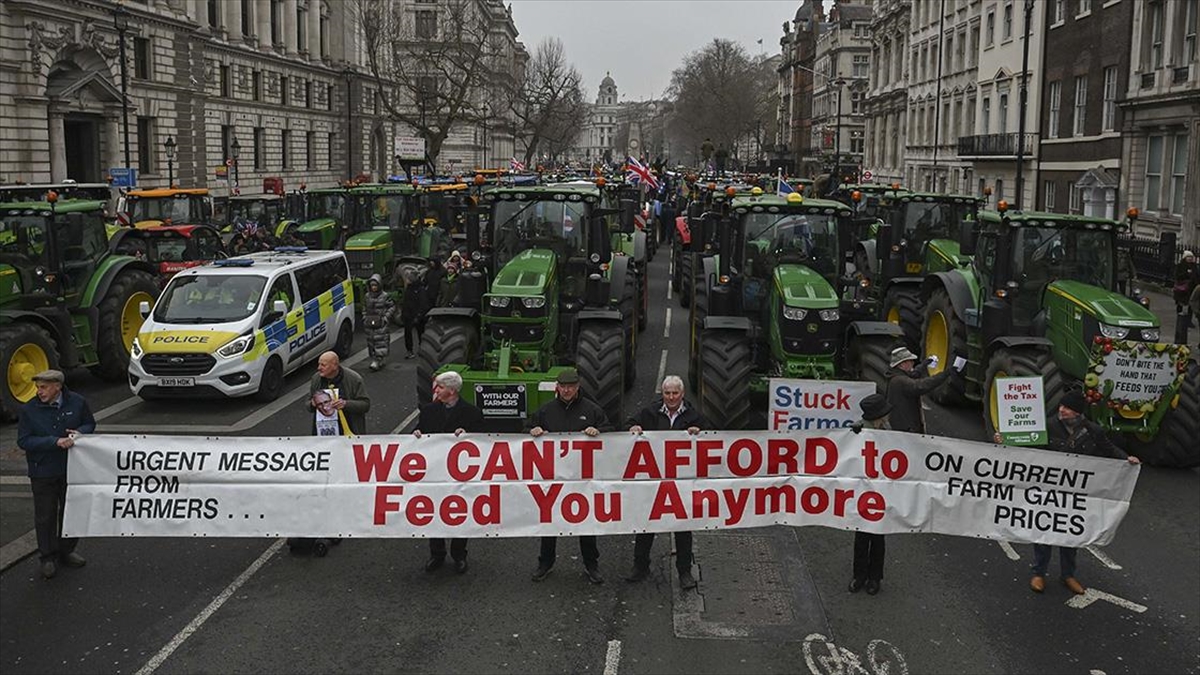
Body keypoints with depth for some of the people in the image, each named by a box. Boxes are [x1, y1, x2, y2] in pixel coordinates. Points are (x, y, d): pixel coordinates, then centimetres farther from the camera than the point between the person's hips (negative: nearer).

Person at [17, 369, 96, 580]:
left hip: (72, 468, 2)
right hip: (43, 472, -2)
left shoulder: (77, 402, -5)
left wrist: (80, 432, -14)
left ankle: (66, 551, 33)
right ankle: (48, 557, 21)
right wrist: (55, 442, -24)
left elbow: (90, 423, 10)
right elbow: (23, 441, -13)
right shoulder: (29, 410, -11)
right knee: (45, 516, 6)